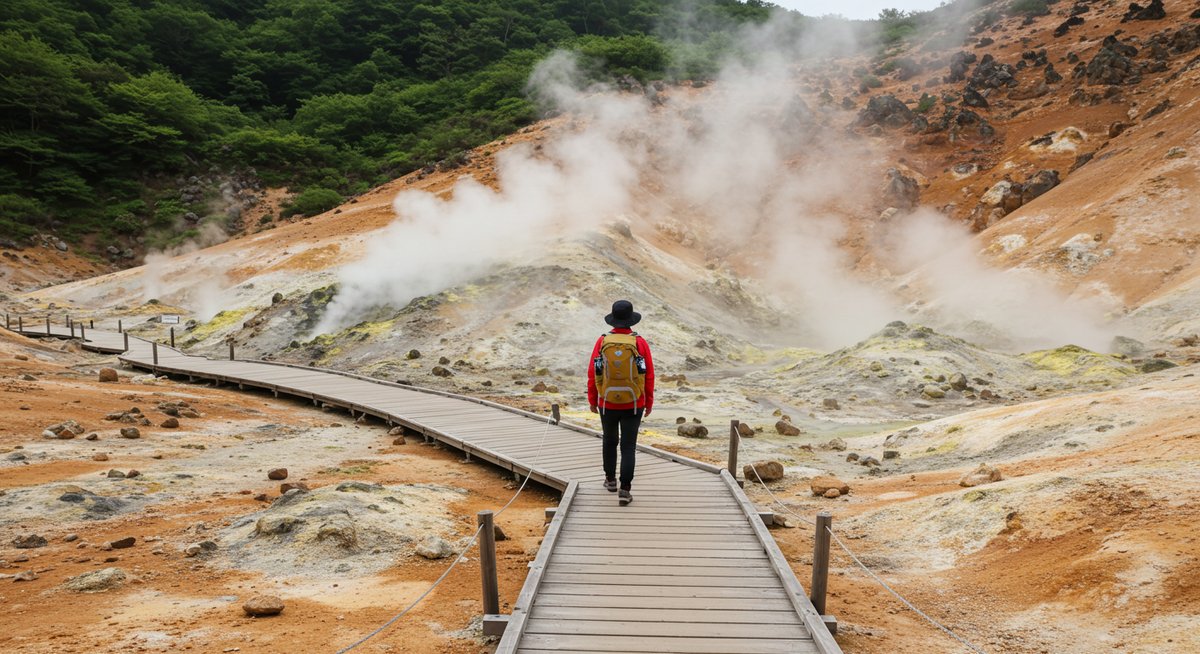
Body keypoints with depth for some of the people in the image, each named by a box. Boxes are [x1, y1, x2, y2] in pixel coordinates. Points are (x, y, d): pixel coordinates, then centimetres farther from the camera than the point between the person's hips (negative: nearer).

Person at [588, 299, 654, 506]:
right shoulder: (640, 343, -10)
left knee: (610, 440, 24)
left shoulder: (602, 341, -8)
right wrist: (649, 403, 6)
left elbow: (593, 374, -4)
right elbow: (648, 376, -7)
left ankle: (610, 479, 36)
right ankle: (624, 491, -2)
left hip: (607, 404, 1)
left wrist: (592, 400, 8)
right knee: (628, 447, 4)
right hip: (633, 405, -1)